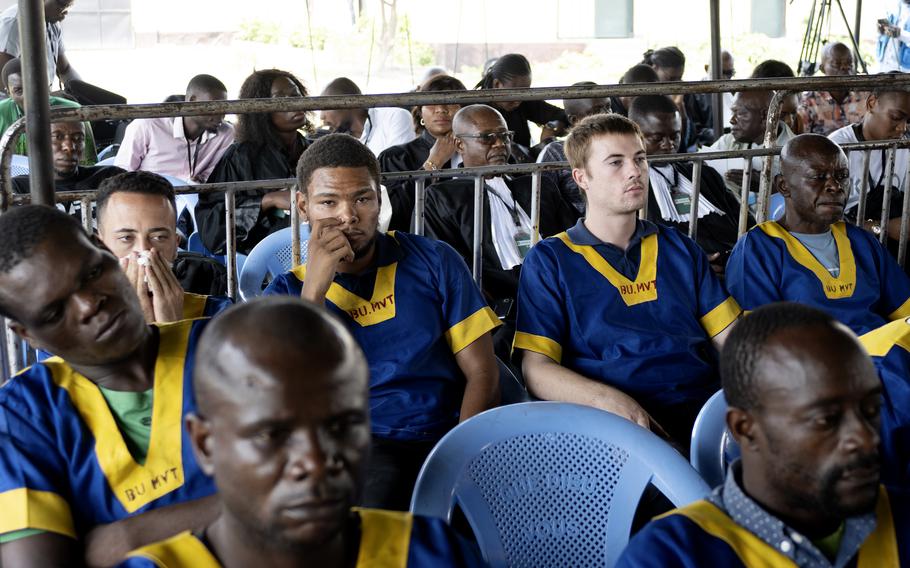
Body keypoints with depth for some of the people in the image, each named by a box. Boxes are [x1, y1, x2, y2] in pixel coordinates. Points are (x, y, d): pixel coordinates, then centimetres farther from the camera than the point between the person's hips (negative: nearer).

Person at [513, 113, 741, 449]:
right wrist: (608, 399, -21)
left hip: (702, 405, 5)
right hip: (617, 421, -5)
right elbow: (536, 369, -2)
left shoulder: (679, 248, 22)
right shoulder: (549, 260, 8)